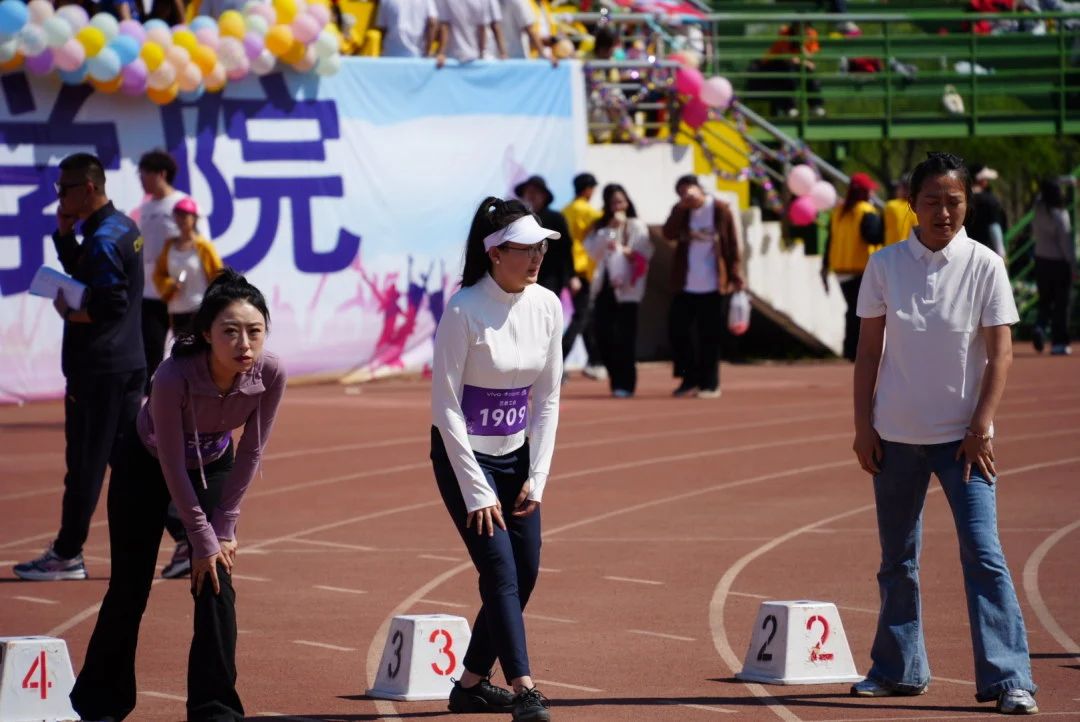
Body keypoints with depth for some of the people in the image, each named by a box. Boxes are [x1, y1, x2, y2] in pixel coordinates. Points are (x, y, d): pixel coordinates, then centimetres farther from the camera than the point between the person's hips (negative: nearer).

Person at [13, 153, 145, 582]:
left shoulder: (102, 239, -18)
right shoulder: (126, 229, 13)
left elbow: (109, 306, -25)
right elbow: (84, 275, 24)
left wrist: (69, 313, -10)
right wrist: (65, 233, 11)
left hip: (97, 369, -10)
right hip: (129, 364, 10)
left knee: (85, 462, -2)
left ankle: (66, 556, 4)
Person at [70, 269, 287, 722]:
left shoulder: (270, 374, -29)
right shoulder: (174, 377, -39)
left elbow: (251, 451, -14)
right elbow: (171, 464, -27)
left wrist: (224, 525, -12)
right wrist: (202, 535, -20)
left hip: (214, 465, 3)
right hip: (146, 464, -3)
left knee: (217, 583, -8)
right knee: (130, 586, 5)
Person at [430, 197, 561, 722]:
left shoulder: (546, 305, -3)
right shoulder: (463, 311, -20)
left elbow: (547, 397, 4)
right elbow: (445, 407, -17)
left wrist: (537, 477, -2)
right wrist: (476, 492, -16)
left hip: (516, 456, 6)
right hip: (464, 457, -6)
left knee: (524, 576, 6)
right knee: (500, 570, -14)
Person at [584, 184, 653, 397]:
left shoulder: (636, 226, 3)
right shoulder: (600, 227, 14)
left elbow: (643, 255, -3)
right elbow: (592, 250, -1)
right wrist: (610, 228, -6)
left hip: (626, 288, -4)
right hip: (604, 286, 4)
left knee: (625, 337, -8)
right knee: (603, 335, 0)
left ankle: (625, 383, -3)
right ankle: (615, 381, 12)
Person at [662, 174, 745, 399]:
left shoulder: (720, 210, -3)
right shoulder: (681, 212, 9)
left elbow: (733, 246, -4)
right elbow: (669, 234, -9)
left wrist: (736, 278, -9)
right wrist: (682, 208, -15)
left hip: (713, 287, -4)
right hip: (685, 285, 4)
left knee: (710, 336, 0)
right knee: (678, 330, 2)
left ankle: (709, 384, 9)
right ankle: (690, 379, 14)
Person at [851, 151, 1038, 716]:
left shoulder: (985, 266, -4)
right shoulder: (885, 265, 1)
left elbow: (1000, 352, -5)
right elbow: (868, 350, 5)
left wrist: (981, 428, -11)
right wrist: (863, 426, 1)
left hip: (962, 436, -3)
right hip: (895, 435, 3)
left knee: (983, 554, -12)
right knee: (897, 559, 11)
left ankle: (1008, 678, -12)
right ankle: (898, 669, 24)